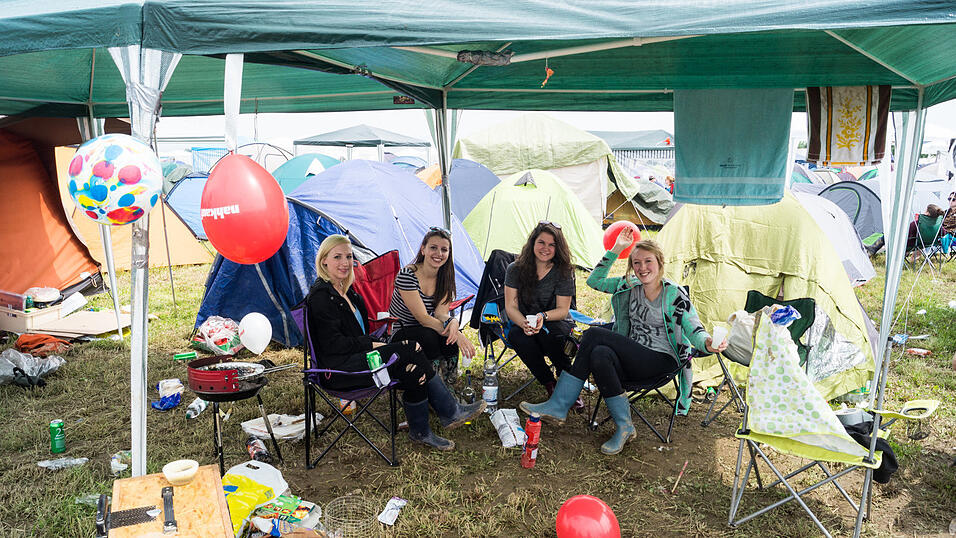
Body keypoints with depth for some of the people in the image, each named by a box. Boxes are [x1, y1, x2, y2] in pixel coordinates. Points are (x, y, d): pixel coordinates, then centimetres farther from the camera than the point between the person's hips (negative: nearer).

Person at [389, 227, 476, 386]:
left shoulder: (445, 277, -2)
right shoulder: (407, 275, -22)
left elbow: (441, 312, -10)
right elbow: (423, 318, -26)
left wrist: (453, 321, -36)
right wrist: (457, 334, -34)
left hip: (422, 331, 5)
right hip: (397, 334, -5)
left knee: (450, 341, -26)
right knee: (429, 336, -34)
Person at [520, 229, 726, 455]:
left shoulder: (674, 294, -6)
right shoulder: (630, 286, 10)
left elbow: (694, 329, -11)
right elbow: (595, 281, 12)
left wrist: (707, 343, -35)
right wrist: (616, 249, 6)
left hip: (661, 361, -5)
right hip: (631, 359, 5)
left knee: (594, 335, -23)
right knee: (600, 355, -31)